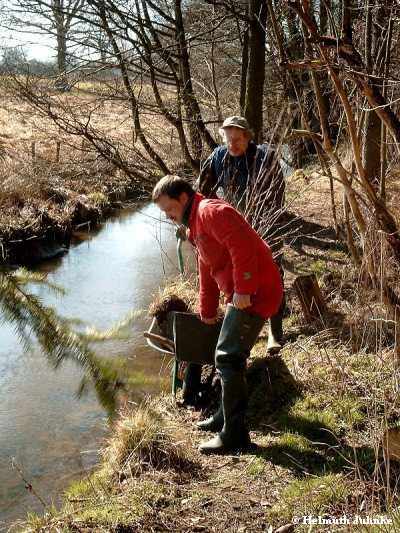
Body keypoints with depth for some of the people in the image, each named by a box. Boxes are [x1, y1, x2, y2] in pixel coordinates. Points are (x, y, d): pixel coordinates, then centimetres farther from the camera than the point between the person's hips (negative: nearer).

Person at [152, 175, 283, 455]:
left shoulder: (211, 211, -12)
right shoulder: (196, 226, 22)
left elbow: (242, 246, -26)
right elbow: (207, 272, 31)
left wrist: (243, 290, -25)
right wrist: (207, 312, 37)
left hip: (255, 293, -11)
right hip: (240, 295, 11)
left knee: (228, 358, -10)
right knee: (230, 356, 18)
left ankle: (235, 433, -2)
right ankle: (228, 415, 33)